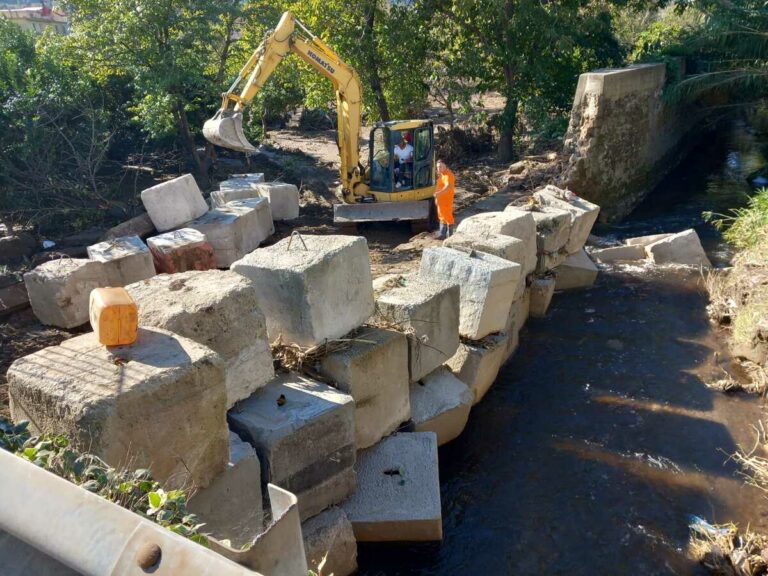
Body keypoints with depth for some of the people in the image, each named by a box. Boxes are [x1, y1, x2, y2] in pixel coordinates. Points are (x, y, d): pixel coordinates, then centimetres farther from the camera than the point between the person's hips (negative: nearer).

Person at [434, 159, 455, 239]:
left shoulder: (448, 175, -19)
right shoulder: (441, 175, 12)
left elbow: (448, 187, -36)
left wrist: (439, 193, -49)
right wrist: (436, 197, 22)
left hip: (446, 200, -10)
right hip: (441, 200, 10)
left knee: (448, 217, -2)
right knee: (441, 217, 17)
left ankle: (450, 236, 5)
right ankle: (442, 234, 28)